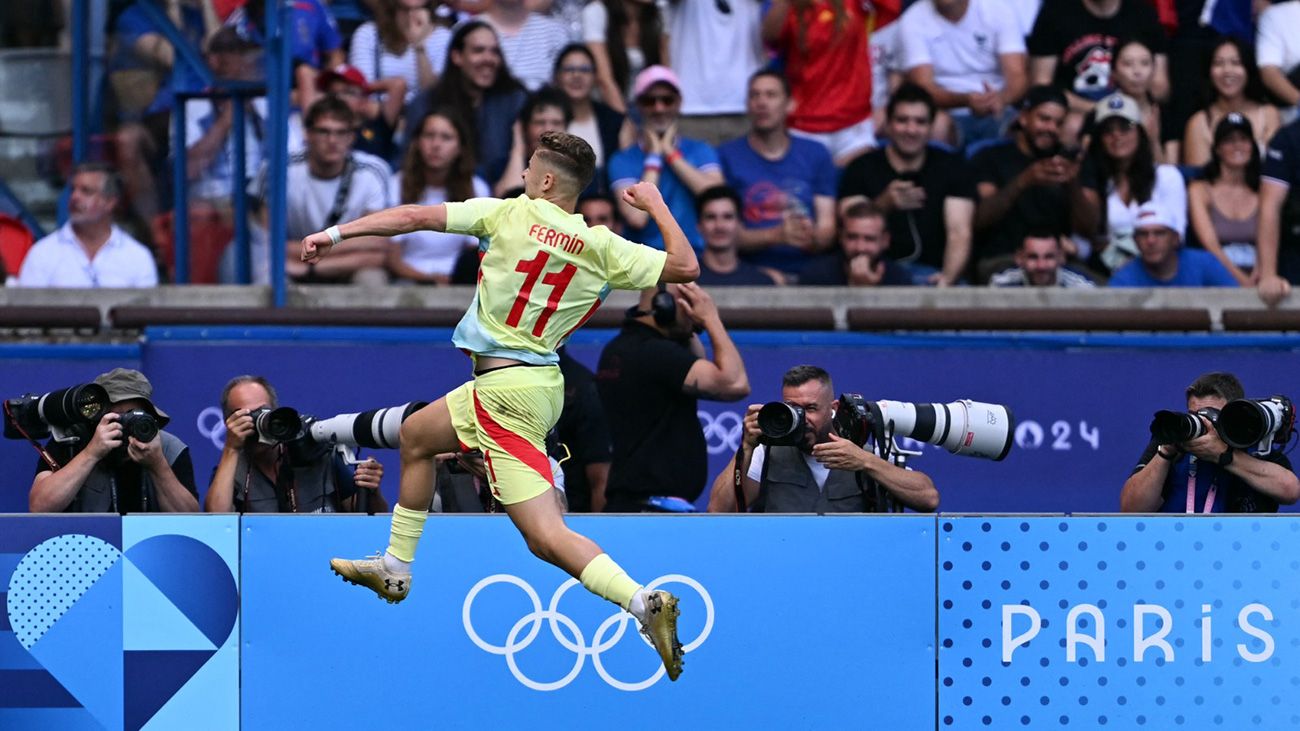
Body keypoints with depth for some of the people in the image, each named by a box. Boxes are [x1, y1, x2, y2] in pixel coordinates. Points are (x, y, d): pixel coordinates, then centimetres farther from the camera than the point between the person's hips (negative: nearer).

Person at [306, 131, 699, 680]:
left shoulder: (511, 214, -9)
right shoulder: (603, 248, 1)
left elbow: (416, 217, -8)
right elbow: (685, 267, 3)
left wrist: (337, 233, 0)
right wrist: (655, 205, 17)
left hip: (506, 388, -8)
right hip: (537, 382, 8)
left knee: (546, 537, -13)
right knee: (415, 436, 29)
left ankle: (644, 603, -30)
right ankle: (395, 569, 39)